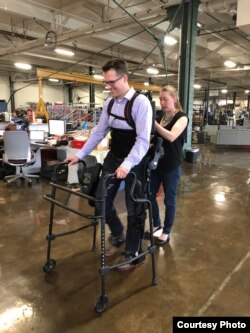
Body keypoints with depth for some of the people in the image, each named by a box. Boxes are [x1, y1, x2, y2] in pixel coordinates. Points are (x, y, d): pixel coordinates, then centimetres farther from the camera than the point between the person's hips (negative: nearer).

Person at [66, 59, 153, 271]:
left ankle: (133, 254, 26)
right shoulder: (109, 103, 3)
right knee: (101, 202, 9)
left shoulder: (141, 102, -18)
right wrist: (80, 155, 9)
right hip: (113, 157, 6)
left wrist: (127, 165, -35)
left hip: (134, 162, -6)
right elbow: (99, 132, 10)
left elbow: (143, 140, -23)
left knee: (133, 208, 5)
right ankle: (118, 235, 39)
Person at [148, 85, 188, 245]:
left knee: (169, 200, 7)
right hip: (156, 162, 6)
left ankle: (166, 232, 25)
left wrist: (153, 122, -30)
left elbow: (171, 136, -27)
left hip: (172, 166, -6)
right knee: (150, 195, 11)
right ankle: (157, 225, 34)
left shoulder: (182, 117, -9)